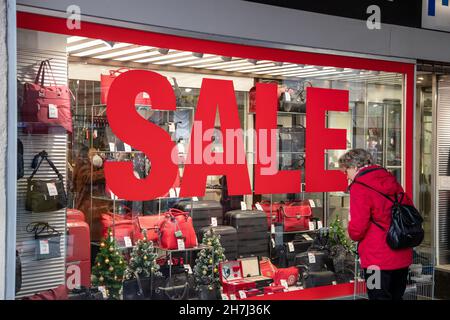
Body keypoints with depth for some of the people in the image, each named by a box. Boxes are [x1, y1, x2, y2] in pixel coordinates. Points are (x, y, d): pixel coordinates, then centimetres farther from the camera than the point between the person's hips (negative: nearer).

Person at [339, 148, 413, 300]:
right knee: (396, 296, 19)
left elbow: (356, 231, -19)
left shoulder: (359, 187, -14)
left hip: (378, 259, -7)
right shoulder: (391, 180, 7)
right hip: (403, 257, 7)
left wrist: (352, 232, 2)